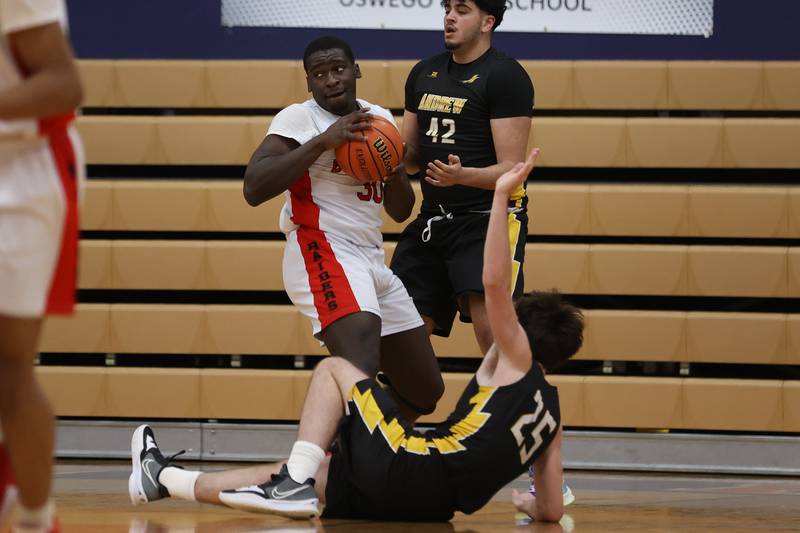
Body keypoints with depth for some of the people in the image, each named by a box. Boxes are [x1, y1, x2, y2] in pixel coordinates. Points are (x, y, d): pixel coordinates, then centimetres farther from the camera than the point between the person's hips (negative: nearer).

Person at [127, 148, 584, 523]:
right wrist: (531, 504, 39)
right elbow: (553, 511, 16)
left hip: (414, 470, -8)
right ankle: (166, 479, 33)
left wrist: (503, 196, -10)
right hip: (433, 506, 8)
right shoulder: (551, 412, 21)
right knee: (299, 476, 23)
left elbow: (495, 283, -11)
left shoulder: (517, 361, 5)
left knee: (333, 368, 13)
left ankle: (296, 482, -3)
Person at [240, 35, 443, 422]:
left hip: (371, 259, 8)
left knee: (425, 391, 12)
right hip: (323, 253, -8)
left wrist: (394, 168, -3)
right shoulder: (299, 118, -5)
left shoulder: (380, 119, 15)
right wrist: (322, 142, -23)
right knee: (361, 371, -33)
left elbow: (401, 211, 19)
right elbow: (254, 189, -20)